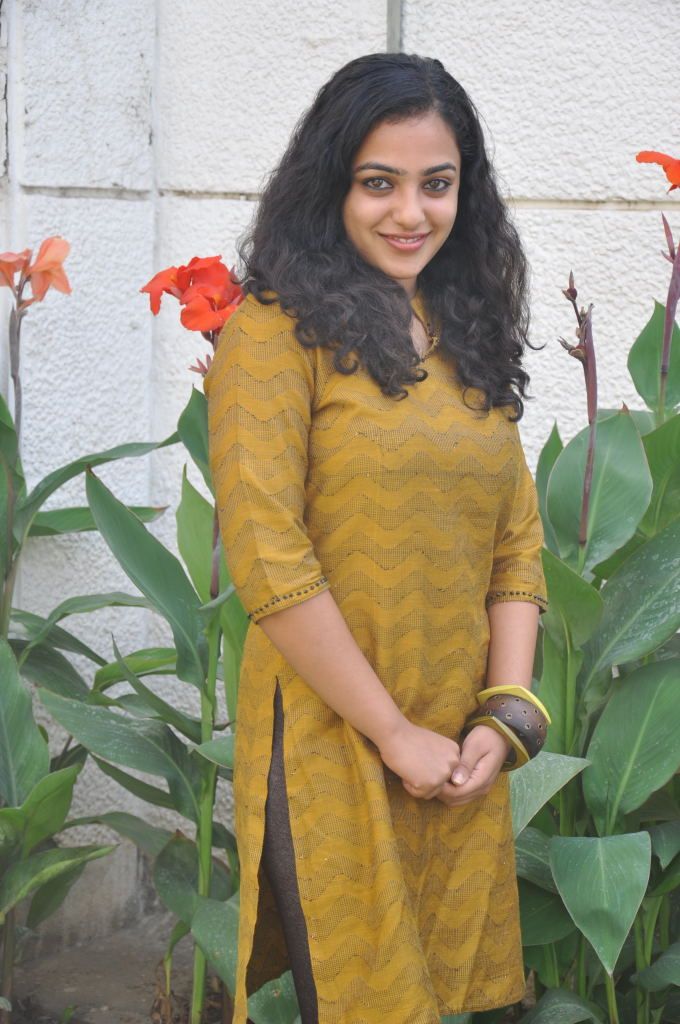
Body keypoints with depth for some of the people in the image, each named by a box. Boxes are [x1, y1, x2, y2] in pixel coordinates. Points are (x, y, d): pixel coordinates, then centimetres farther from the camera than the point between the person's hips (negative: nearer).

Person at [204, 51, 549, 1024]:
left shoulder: (468, 335, 12)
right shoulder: (278, 327, -8)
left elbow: (518, 544, 11)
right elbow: (267, 559, -15)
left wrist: (501, 719, -2)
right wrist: (397, 736, -13)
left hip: (462, 761, 6)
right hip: (331, 751, -6)